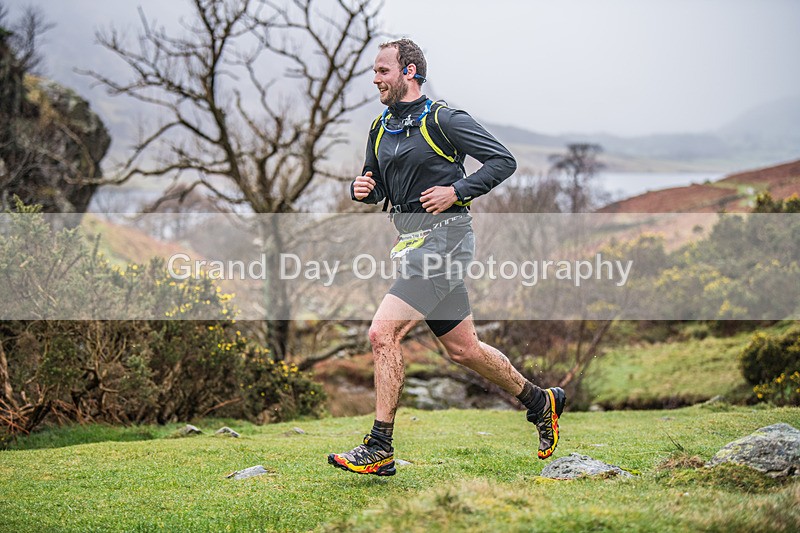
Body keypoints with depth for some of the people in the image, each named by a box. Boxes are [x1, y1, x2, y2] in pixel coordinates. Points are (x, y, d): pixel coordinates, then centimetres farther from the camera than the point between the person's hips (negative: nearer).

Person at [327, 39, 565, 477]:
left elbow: (503, 161, -8)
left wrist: (457, 191, -17)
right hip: (414, 243, 8)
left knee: (382, 333, -17)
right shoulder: (380, 129, 14)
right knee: (463, 349, 14)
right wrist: (361, 189, 1)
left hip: (444, 238, -8)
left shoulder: (442, 120, -8)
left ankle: (379, 450, -12)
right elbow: (374, 186, 23)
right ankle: (539, 401, 34)